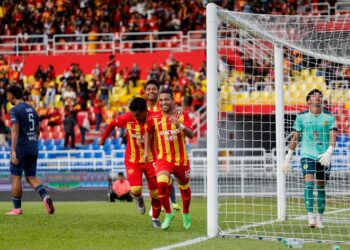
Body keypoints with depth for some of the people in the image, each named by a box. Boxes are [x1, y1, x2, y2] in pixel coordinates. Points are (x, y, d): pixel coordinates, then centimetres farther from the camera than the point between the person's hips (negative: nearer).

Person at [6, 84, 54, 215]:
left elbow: (15, 131, -20)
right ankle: (45, 197, -16)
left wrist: (13, 151, -25)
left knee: (16, 177, 4)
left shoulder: (15, 110, -9)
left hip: (20, 148, -7)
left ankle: (17, 208, 6)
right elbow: (38, 131, 20)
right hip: (33, 148, 7)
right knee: (31, 177, 9)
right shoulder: (32, 109, 15)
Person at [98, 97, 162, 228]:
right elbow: (112, 124, 7)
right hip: (132, 161, 0)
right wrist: (103, 138, 18)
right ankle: (138, 198, 20)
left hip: (151, 160, 0)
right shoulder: (127, 118, -13)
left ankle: (155, 218, 28)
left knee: (156, 193, 1)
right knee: (136, 190, -20)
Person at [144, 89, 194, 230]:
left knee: (184, 188, 15)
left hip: (181, 159, 0)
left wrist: (180, 125, -34)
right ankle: (168, 214, -4)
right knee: (161, 184, -24)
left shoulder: (182, 116, -5)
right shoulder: (154, 118, -1)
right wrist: (146, 151, 12)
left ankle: (185, 214, 43)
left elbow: (191, 135, -17)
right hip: (163, 158, 0)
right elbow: (148, 133, 18)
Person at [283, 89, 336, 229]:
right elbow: (295, 138, 8)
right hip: (307, 155, -1)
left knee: (321, 187, 6)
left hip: (324, 157, 1)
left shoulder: (329, 117, 3)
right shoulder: (302, 117, 3)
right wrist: (288, 158, 7)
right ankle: (310, 217, -24)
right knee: (309, 182, -18)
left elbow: (333, 137, -5)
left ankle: (320, 219, 16)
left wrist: (329, 152, -23)